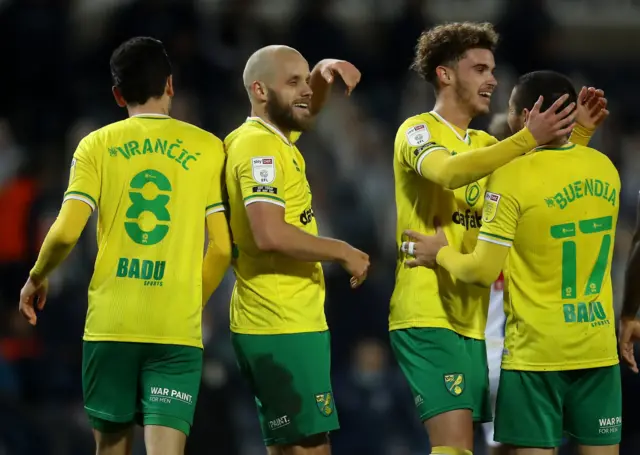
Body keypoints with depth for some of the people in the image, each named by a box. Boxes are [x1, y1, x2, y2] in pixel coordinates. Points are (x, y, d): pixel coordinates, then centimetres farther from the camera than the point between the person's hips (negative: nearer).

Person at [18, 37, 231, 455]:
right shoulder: (207, 148, 4)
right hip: (178, 328, -1)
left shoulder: (97, 145, 3)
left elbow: (66, 232, -6)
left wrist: (37, 278, 13)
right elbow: (222, 247, 2)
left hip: (110, 322, 1)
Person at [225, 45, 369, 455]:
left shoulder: (272, 136, 14)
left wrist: (326, 73, 12)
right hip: (283, 328, -10)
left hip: (284, 324, 10)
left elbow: (307, 106, 35)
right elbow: (270, 234, -27)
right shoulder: (261, 147, -15)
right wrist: (343, 252, -15)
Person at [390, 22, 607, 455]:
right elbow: (448, 172, -27)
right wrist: (527, 139, -35)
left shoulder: (485, 144, 18)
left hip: (470, 317, 8)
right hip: (427, 314, -8)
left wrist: (578, 134, -4)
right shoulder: (417, 131, -5)